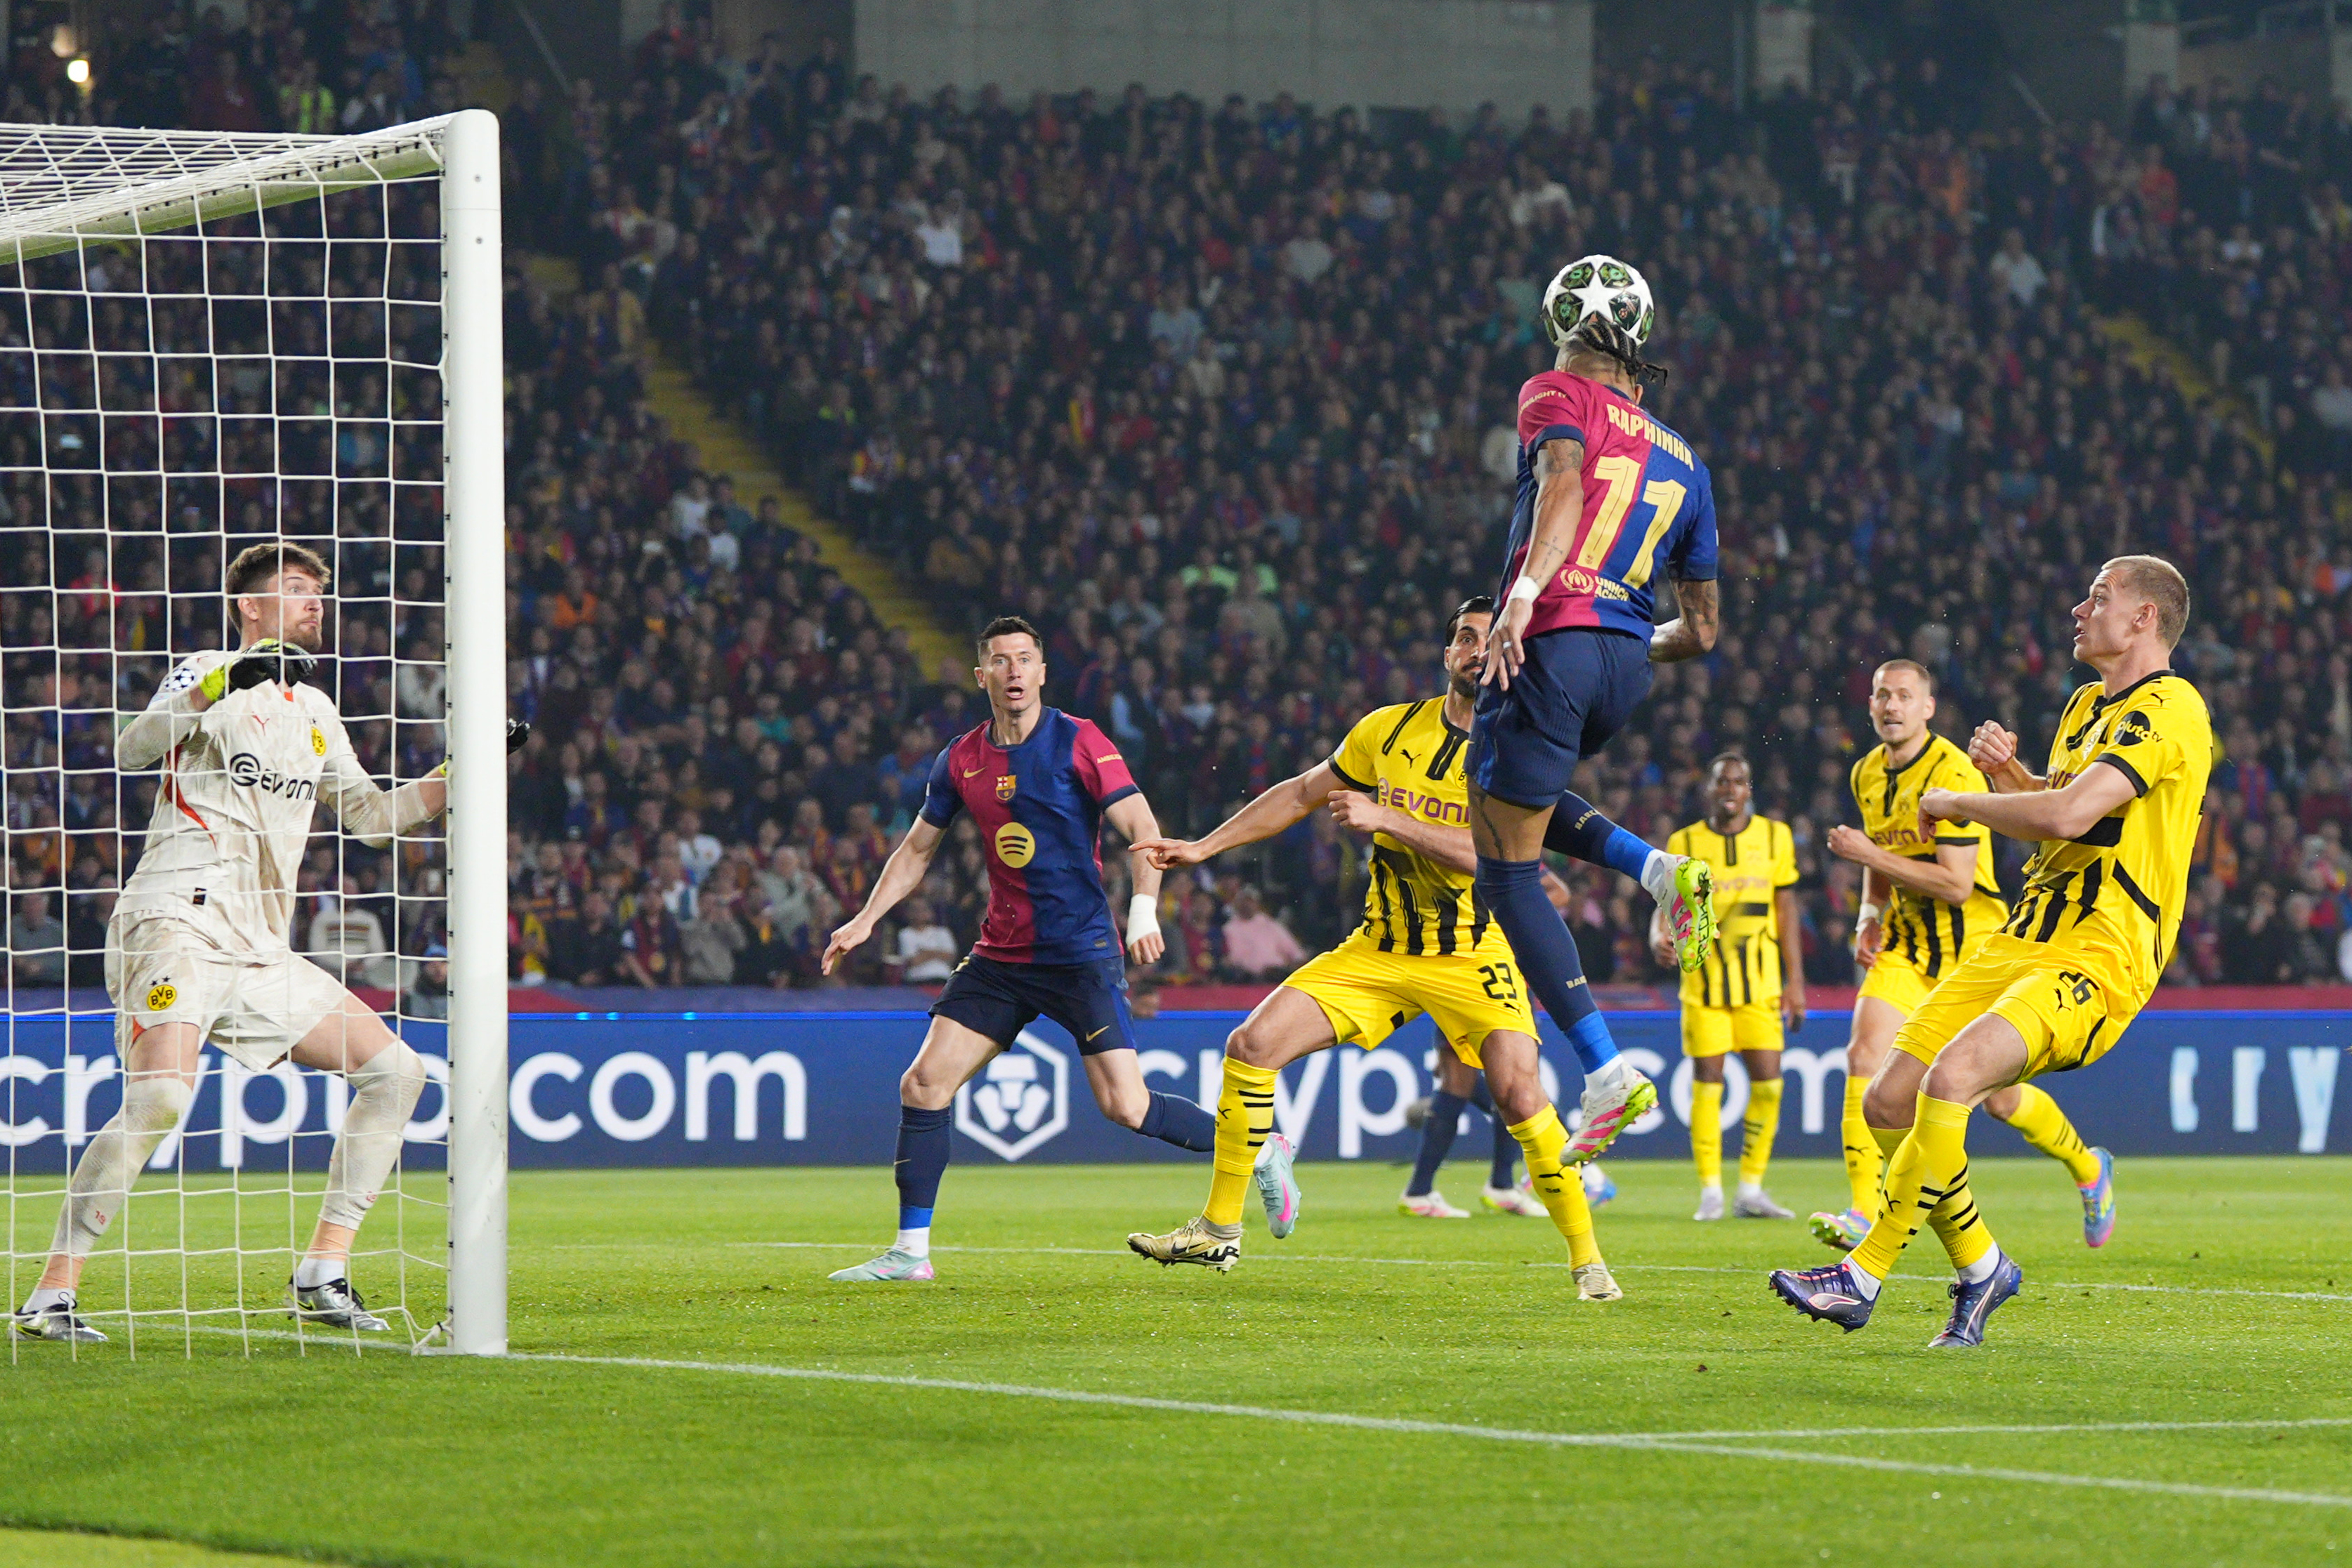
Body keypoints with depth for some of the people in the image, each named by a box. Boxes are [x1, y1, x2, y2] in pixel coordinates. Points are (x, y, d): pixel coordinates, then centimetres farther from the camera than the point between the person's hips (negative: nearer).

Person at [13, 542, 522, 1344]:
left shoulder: (315, 711, 22)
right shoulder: (204, 675, 1)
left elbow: (374, 816, 28)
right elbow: (132, 748, -17)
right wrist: (223, 684, -33)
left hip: (258, 948, 8)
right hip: (177, 922, -8)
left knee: (395, 1070, 4)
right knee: (160, 1097, -27)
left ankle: (323, 1277, 4)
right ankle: (51, 1297, -21)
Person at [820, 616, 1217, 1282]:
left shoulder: (1079, 742, -8)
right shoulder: (961, 759, 7)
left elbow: (1144, 830, -13)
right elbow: (918, 848, 21)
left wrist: (1144, 909, -29)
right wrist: (866, 920, 12)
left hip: (1082, 953, -5)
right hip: (1000, 955, 5)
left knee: (1124, 1105, -13)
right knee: (924, 1082, -5)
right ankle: (911, 1250, 3)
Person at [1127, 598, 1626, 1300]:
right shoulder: (1390, 730, 2)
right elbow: (1302, 794, 14)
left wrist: (1386, 818, -27)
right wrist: (1203, 847, 11)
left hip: (1475, 958, -4)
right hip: (1379, 948, 4)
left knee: (1520, 1097, -25)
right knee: (1251, 1045, -10)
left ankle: (1586, 1259, -9)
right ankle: (1219, 1229, 3)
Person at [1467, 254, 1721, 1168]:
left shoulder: (1559, 396, 6)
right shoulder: (1682, 462, 23)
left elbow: (1565, 481, -18)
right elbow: (1702, 629, 23)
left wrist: (1525, 594, -32)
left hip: (1554, 640, -7)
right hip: (1626, 664, 7)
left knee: (1507, 872, 0)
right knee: (1512, 795, 32)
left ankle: (1607, 1075, -11)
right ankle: (1662, 873, 6)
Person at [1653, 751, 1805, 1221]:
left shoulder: (1775, 838, 7)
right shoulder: (1684, 843, 3)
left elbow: (1787, 912, 9)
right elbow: (1668, 904, 0)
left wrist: (1795, 982, 6)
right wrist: (1660, 937, -24)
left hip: (1761, 982, 1)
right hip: (1705, 981, -1)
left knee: (1767, 1082, -4)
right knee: (1707, 1083, -4)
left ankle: (1751, 1190, 6)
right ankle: (1710, 1191, 2)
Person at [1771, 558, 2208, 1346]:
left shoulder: (2169, 710, -11)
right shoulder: (2087, 705, 20)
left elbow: (2066, 816, -23)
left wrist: (1955, 801, -9)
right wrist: (2006, 771, 9)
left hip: (2097, 962, -10)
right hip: (2022, 945, 10)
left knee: (1950, 1080, -29)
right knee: (1889, 1101, -2)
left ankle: (1863, 1277, -22)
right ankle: (1979, 1266, 16)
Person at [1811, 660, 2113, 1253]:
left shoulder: (1953, 775, -18)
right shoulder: (1867, 775, 7)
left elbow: (1955, 885, -23)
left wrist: (1871, 855, -22)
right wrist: (1870, 914, 6)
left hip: (1971, 945, -6)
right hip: (1906, 943, 6)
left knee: (1999, 1098, 2)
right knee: (1865, 1055, -18)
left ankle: (2089, 1170, 31)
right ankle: (1863, 1214, -22)